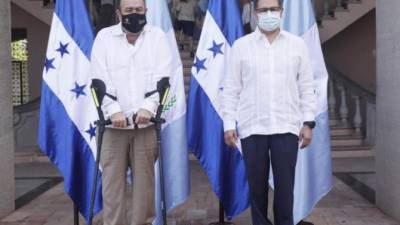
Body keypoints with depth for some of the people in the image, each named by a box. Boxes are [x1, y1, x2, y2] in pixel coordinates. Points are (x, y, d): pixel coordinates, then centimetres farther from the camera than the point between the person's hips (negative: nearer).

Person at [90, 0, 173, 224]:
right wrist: (114, 110, -14)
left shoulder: (158, 36, 8)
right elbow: (101, 79, -1)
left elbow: (163, 76, -3)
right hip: (114, 122, 0)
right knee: (113, 178, 2)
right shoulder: (104, 37, 7)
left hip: (146, 121, 0)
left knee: (145, 178, 3)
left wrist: (148, 106, -16)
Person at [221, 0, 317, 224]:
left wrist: (308, 123, 2)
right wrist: (229, 124, -1)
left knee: (285, 185, 4)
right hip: (252, 127, 0)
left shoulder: (298, 44, 7)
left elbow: (306, 87, 7)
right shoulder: (241, 45, 5)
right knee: (257, 185, 8)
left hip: (286, 127, 0)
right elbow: (231, 89, 4)